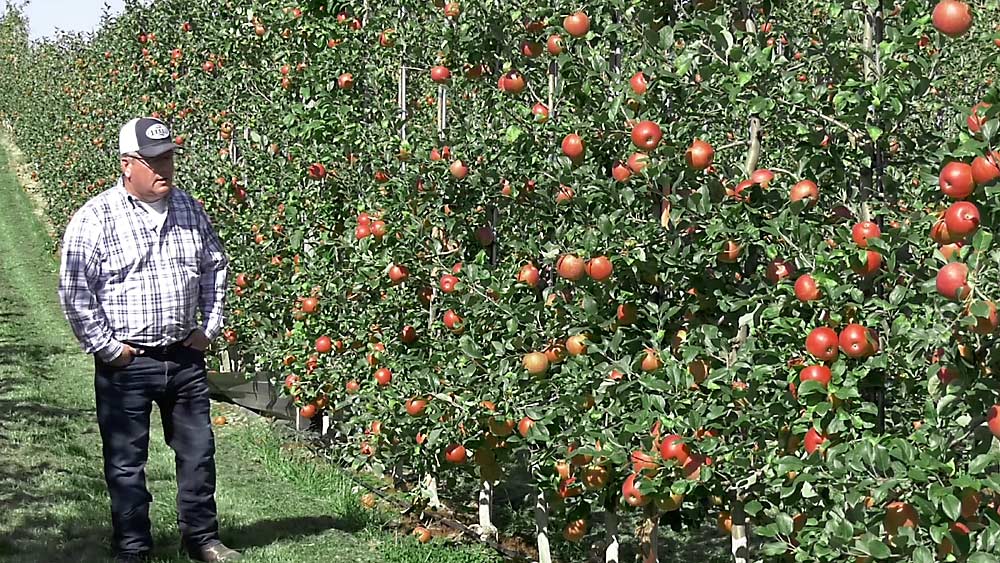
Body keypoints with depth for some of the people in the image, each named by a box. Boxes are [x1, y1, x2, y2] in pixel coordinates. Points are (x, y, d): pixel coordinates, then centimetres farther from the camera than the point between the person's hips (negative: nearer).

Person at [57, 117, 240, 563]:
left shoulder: (189, 209, 6)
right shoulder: (95, 219, -11)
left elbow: (215, 268, 18)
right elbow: (74, 292, -11)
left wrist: (210, 327, 10)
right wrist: (107, 349, -11)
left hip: (185, 357, 5)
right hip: (126, 362, -4)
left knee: (198, 450, 13)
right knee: (126, 463, 5)